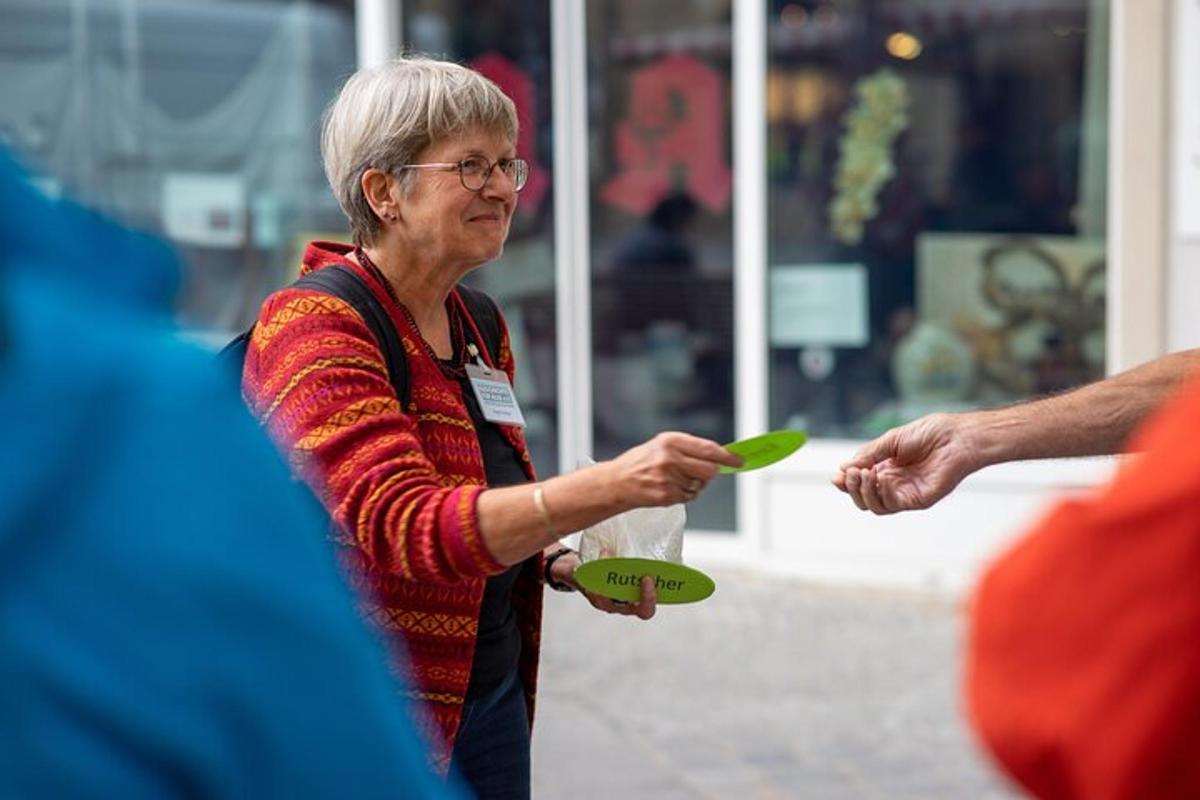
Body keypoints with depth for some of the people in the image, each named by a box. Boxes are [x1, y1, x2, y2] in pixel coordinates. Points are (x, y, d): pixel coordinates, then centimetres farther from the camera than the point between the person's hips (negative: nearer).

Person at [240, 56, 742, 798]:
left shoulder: (479, 326, 8)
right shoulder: (312, 327, -16)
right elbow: (404, 526, -29)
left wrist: (564, 565, 0)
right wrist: (613, 486, -39)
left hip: (490, 701, 7)